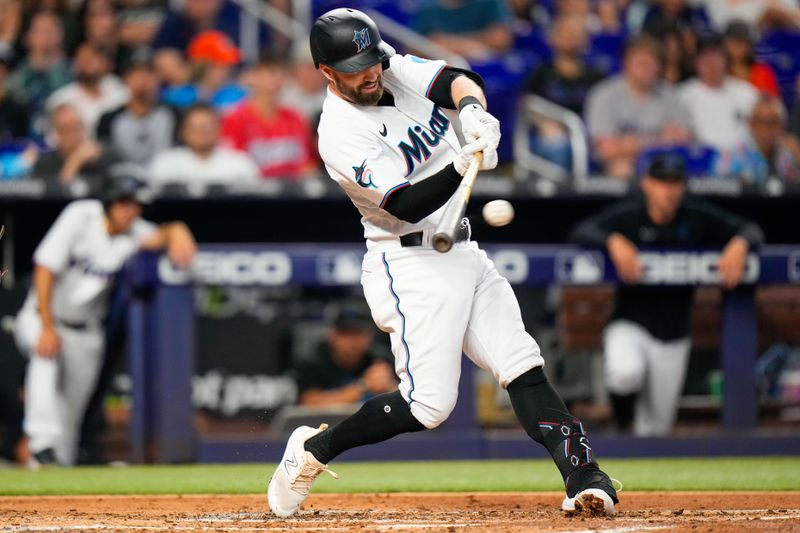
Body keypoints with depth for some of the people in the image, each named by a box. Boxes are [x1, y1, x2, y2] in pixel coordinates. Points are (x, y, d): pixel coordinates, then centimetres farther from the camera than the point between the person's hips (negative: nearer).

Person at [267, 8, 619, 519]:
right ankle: (313, 449, 6)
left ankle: (583, 475, -12)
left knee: (524, 366, -5)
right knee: (428, 404, -11)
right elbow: (406, 205, -24)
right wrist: (461, 168, -39)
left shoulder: (397, 70, 4)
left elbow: (456, 80, -11)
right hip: (412, 264, -7)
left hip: (463, 252, 7)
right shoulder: (340, 132, -17)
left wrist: (473, 108, -34)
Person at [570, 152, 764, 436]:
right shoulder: (627, 216, -9)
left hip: (673, 337, 3)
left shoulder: (698, 217, -4)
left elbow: (752, 230, -2)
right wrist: (614, 240, -40)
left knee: (656, 428, 6)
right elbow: (581, 232, -22)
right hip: (629, 327, -3)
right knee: (627, 371, -36)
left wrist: (739, 244, -24)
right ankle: (622, 417, -1)